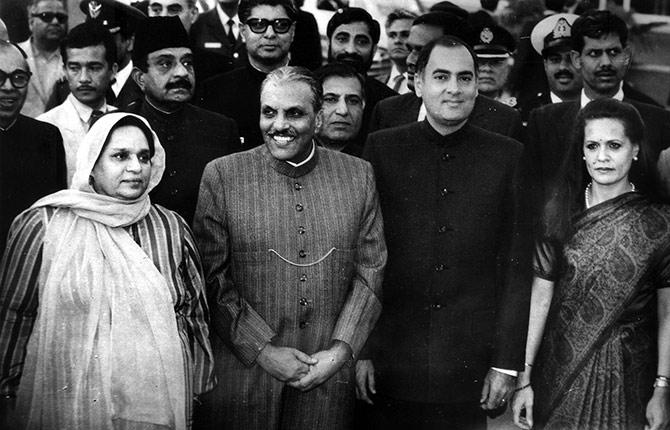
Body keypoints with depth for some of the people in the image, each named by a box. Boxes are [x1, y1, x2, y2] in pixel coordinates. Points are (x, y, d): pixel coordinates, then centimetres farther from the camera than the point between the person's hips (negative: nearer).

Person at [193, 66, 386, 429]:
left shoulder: (358, 175, 4)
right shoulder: (221, 176, -3)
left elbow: (370, 272, 4)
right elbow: (211, 277, -5)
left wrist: (341, 350, -6)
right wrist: (263, 350, -11)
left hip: (329, 375, 2)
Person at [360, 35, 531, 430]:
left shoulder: (508, 156, 3)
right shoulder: (382, 149, 3)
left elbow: (517, 266, 2)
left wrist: (507, 363, -2)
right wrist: (359, 350, -1)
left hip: (473, 369, 0)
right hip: (391, 365, 0)